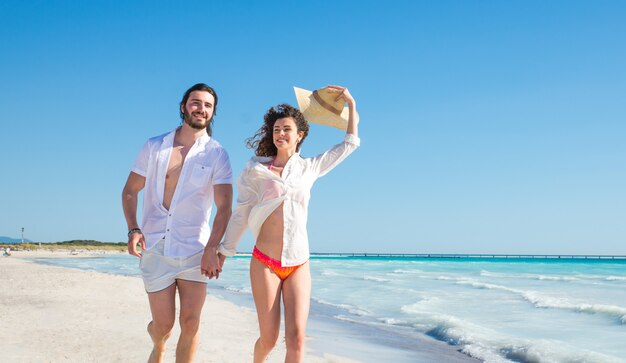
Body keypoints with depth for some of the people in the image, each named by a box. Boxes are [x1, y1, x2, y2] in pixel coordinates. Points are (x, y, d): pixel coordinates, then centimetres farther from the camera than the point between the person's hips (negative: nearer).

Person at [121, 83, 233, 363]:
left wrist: (212, 247, -21)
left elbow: (224, 206, -8)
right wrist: (133, 229, -7)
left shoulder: (217, 155, -1)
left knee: (190, 322, -5)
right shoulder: (154, 147, 4)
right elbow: (130, 190, 9)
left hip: (194, 249, -1)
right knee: (163, 324, 6)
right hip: (155, 248, 1)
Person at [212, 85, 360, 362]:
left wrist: (351, 104, 19)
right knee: (269, 337, 0)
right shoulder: (256, 169, 4)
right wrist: (224, 251, 7)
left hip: (299, 266, 2)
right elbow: (240, 214, 7)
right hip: (264, 263, -2)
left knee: (297, 337, -10)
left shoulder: (310, 168, 9)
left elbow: (350, 143, 18)